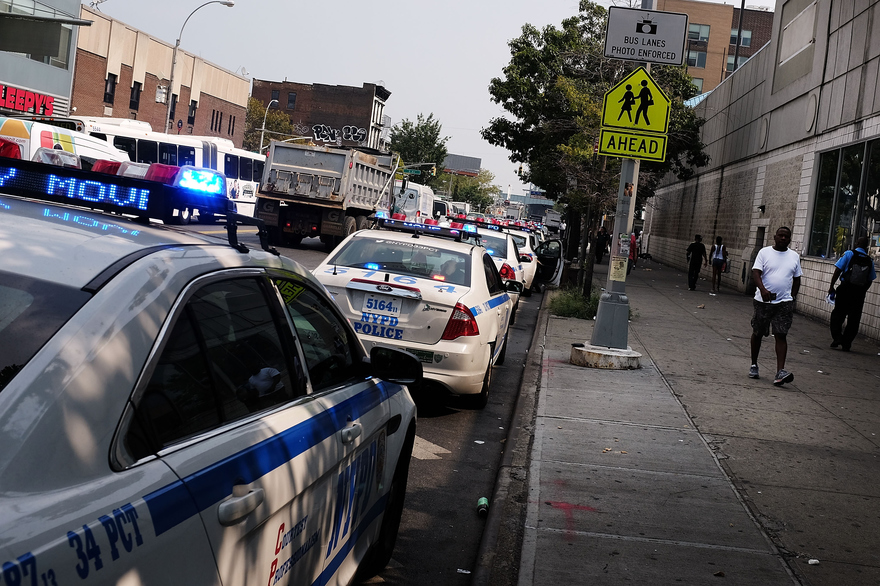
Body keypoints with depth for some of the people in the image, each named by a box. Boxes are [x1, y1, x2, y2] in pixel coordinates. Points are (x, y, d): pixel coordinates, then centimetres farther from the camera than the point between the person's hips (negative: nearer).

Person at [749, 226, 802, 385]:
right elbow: (756, 272, -11)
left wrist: (793, 298, 8)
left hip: (784, 302, 1)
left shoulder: (794, 256, 9)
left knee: (781, 335, -9)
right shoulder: (764, 252, 0)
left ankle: (780, 372, -15)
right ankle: (754, 365, 26)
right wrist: (762, 289, -28)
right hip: (763, 301, -1)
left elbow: (797, 279, 17)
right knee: (757, 333, 10)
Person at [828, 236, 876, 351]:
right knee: (854, 319, 8)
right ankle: (846, 344, 7)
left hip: (845, 289, -2)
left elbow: (838, 270, -7)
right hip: (859, 293, 2)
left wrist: (831, 286, -1)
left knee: (837, 314, 9)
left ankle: (837, 337, -5)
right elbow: (870, 280, 9)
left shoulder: (849, 254, -3)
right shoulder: (869, 261, 6)